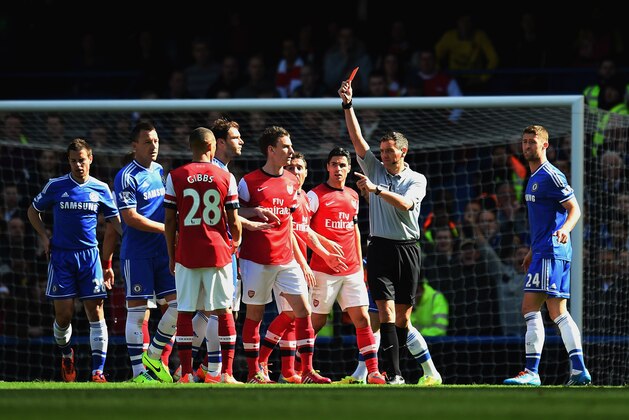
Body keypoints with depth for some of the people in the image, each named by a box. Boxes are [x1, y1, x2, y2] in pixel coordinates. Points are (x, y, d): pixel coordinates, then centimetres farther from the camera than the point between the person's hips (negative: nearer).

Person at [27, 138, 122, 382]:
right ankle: (66, 355, 28)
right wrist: (44, 237, 3)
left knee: (95, 312, -7)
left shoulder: (100, 189, 4)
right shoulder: (56, 186, 1)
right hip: (61, 255, -1)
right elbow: (33, 210, 15)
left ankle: (98, 371, -8)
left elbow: (115, 220, 12)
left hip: (89, 255, 1)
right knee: (63, 314, -2)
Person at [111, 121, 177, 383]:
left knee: (179, 302, -2)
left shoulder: (161, 172, 14)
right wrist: (166, 229, -14)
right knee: (137, 312, -3)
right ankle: (138, 372, 1)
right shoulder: (126, 177, -9)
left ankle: (153, 357, 13)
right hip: (137, 254, -7)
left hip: (164, 252, 7)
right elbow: (130, 218, -15)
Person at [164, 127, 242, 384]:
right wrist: (235, 243, 21)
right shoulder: (226, 178, 0)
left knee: (185, 312, 5)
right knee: (224, 311, 6)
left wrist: (171, 256, 10)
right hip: (218, 252, 0)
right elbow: (234, 222, 1)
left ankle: (186, 373, 2)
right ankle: (227, 373, 3)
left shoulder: (175, 177, -1)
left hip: (186, 254, 0)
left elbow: (170, 222, 0)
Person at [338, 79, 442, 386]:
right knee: (386, 311, -12)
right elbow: (357, 139, 2)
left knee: (402, 315, 3)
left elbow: (404, 203, -14)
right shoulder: (375, 170, 10)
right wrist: (348, 105, -6)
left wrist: (377, 189, -24)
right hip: (380, 248, 0)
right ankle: (394, 374, -17)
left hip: (407, 249, 0)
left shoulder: (417, 180, 4)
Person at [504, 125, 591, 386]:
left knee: (530, 308, -13)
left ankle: (531, 372, -17)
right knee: (558, 312, 9)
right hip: (544, 251, 10)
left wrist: (565, 229, -33)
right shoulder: (534, 178, 20)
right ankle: (579, 370, 8)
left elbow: (574, 209, -15)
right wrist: (532, 251, 30)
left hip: (550, 252, -10)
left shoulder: (551, 176, -10)